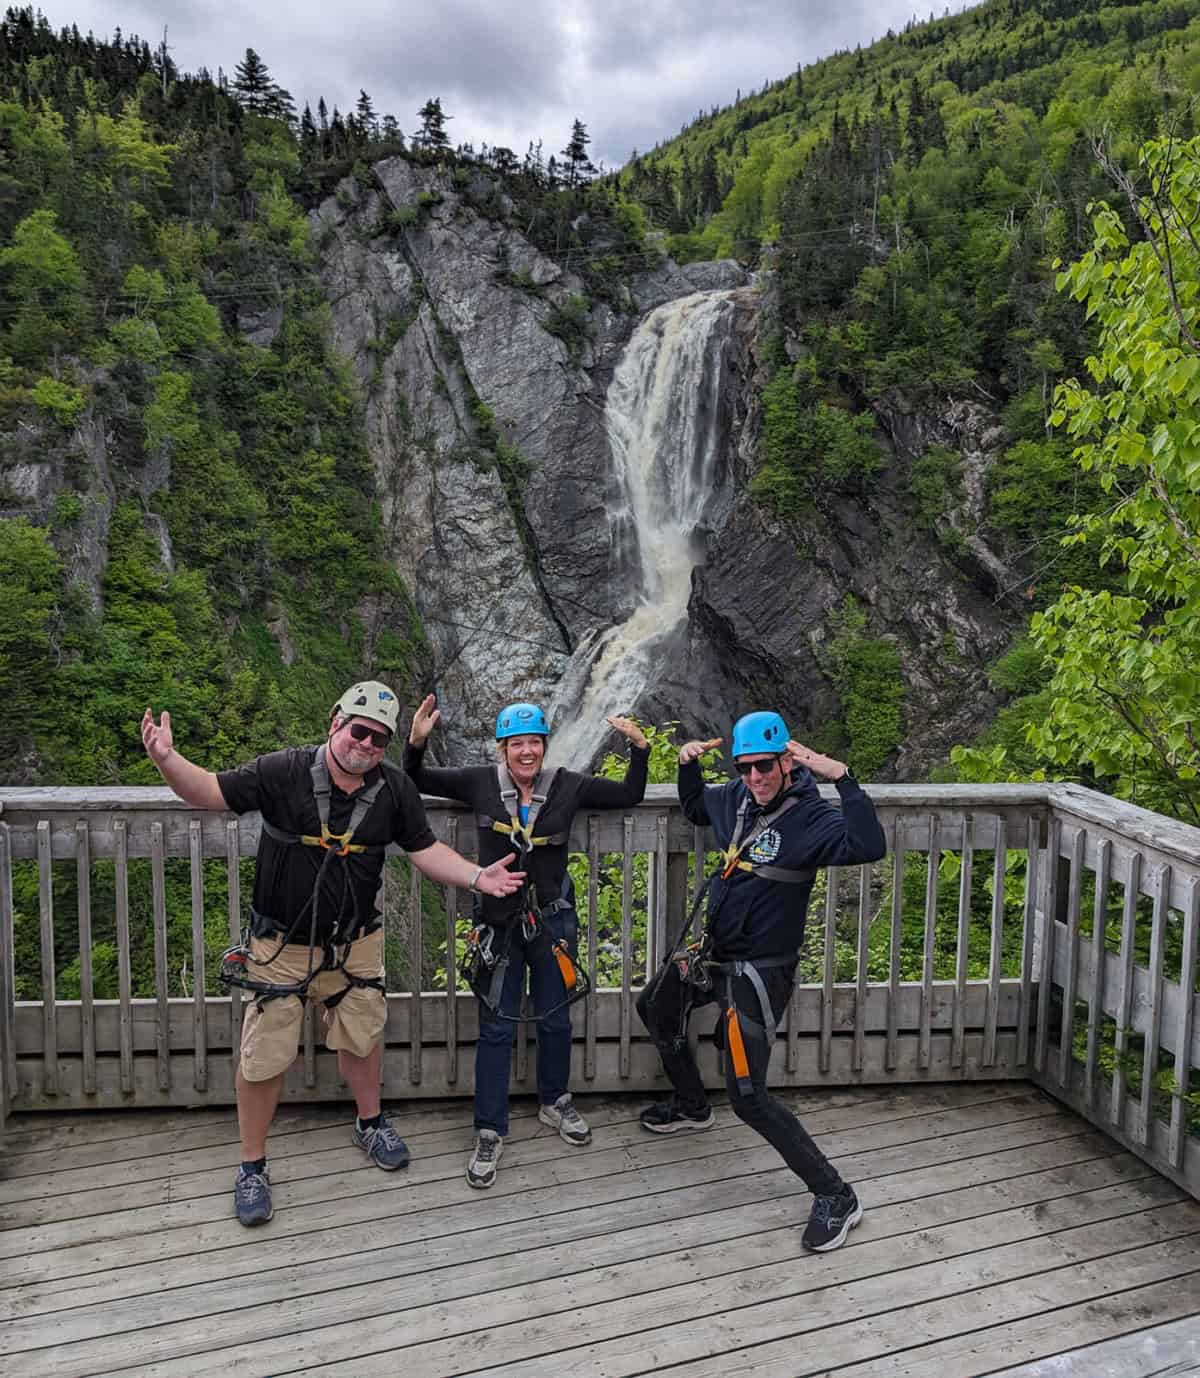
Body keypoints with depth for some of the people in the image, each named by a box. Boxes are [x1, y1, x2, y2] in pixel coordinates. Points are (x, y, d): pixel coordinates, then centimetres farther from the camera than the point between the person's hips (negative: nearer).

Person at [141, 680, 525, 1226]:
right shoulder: (283, 771, -17)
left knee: (362, 1036, 19)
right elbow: (209, 792, -14)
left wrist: (475, 876, -15)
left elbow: (426, 850, 0)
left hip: (355, 943, 3)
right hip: (281, 943, -3)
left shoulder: (395, 789, -7)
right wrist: (166, 759, -33)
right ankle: (252, 1166, 22)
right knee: (264, 1054, 2)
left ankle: (371, 1123, 46)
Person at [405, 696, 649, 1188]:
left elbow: (629, 795, 6)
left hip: (552, 921, 1)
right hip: (499, 923, -1)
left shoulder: (568, 786, -5)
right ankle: (490, 1133, 14)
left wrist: (639, 748, -8)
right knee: (496, 1027, 3)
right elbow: (417, 780, 0)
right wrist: (417, 741, -18)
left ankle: (554, 1102, 40)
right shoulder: (482, 783, -8)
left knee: (555, 1020, 16)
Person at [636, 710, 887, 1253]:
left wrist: (841, 776, -46)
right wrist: (688, 765, 4)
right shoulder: (736, 797, -1)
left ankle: (835, 1198, 3)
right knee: (655, 1009, 30)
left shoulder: (810, 818, -23)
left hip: (759, 970, -9)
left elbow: (869, 846, -43)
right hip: (713, 952, 9)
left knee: (749, 1097, -12)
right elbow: (695, 807, 22)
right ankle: (691, 1107, 54)